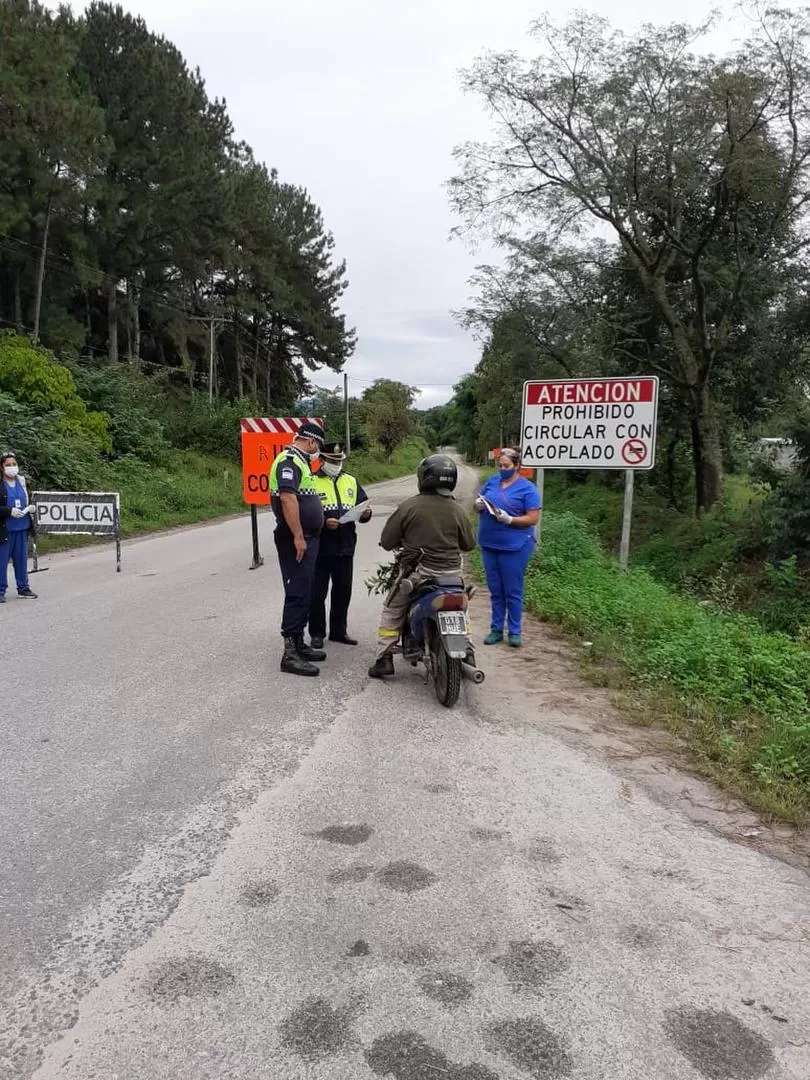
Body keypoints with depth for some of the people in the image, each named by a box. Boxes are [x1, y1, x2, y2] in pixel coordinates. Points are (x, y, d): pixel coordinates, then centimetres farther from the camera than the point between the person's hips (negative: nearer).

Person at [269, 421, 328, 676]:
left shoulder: (299, 461, 19)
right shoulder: (289, 461, -15)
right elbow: (288, 498, -24)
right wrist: (298, 537, -27)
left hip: (306, 538, 11)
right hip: (296, 539, -11)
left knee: (304, 593, 15)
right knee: (297, 594, -11)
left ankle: (299, 644, 23)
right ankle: (290, 654, -9)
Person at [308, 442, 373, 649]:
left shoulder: (351, 481, 14)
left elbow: (363, 505, 15)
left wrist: (365, 514, -7)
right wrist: (324, 522, -23)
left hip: (345, 548, 5)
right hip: (320, 548, -5)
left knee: (343, 592, 13)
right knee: (317, 593, 2)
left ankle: (339, 630, 26)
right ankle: (317, 633, 13)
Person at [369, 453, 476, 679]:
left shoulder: (408, 507, -10)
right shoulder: (457, 510, -3)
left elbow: (387, 542, -5)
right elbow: (469, 543, 8)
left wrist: (404, 542, 17)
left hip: (417, 573, -2)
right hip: (452, 573, 3)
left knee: (392, 612, 16)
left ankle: (385, 658, 11)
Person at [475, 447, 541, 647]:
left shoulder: (527, 488, -6)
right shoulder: (492, 481, 9)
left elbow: (533, 518, -10)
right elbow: (479, 502, 17)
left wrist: (509, 519, -23)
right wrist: (478, 505, -7)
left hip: (514, 547, -5)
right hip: (489, 544, 5)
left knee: (513, 591, 2)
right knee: (495, 590, 12)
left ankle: (514, 631, 12)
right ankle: (496, 629, 21)